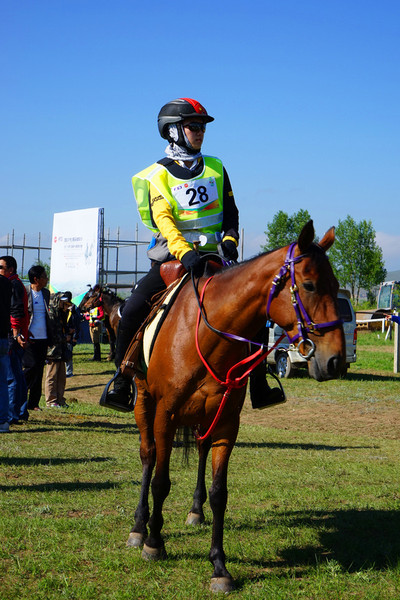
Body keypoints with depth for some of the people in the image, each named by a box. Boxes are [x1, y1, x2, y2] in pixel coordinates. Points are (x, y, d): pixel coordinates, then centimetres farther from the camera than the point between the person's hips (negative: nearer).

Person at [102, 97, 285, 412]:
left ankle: (258, 385, -4)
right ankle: (122, 380, -5)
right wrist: (184, 252, -31)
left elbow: (230, 211, 14)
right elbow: (163, 220, -15)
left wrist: (230, 239, -8)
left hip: (213, 256, 3)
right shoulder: (158, 176, -1)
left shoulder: (216, 168, 12)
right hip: (172, 257, -3)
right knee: (133, 311, -21)